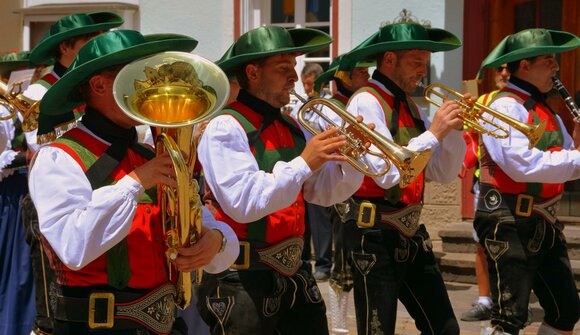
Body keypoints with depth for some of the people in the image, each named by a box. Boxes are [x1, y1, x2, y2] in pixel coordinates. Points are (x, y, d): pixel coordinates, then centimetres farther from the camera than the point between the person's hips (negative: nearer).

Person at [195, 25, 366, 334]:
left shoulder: (290, 127, 10)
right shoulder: (226, 127, -14)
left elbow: (322, 192, 11)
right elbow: (243, 204, -25)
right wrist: (304, 164, -26)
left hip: (292, 272, 8)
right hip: (241, 279, -7)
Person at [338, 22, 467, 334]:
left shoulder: (410, 106, 12)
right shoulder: (366, 102, -13)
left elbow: (442, 173, 12)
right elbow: (387, 174, -24)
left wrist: (455, 129, -3)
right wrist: (433, 133, -19)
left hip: (410, 234, 8)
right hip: (374, 236, -8)